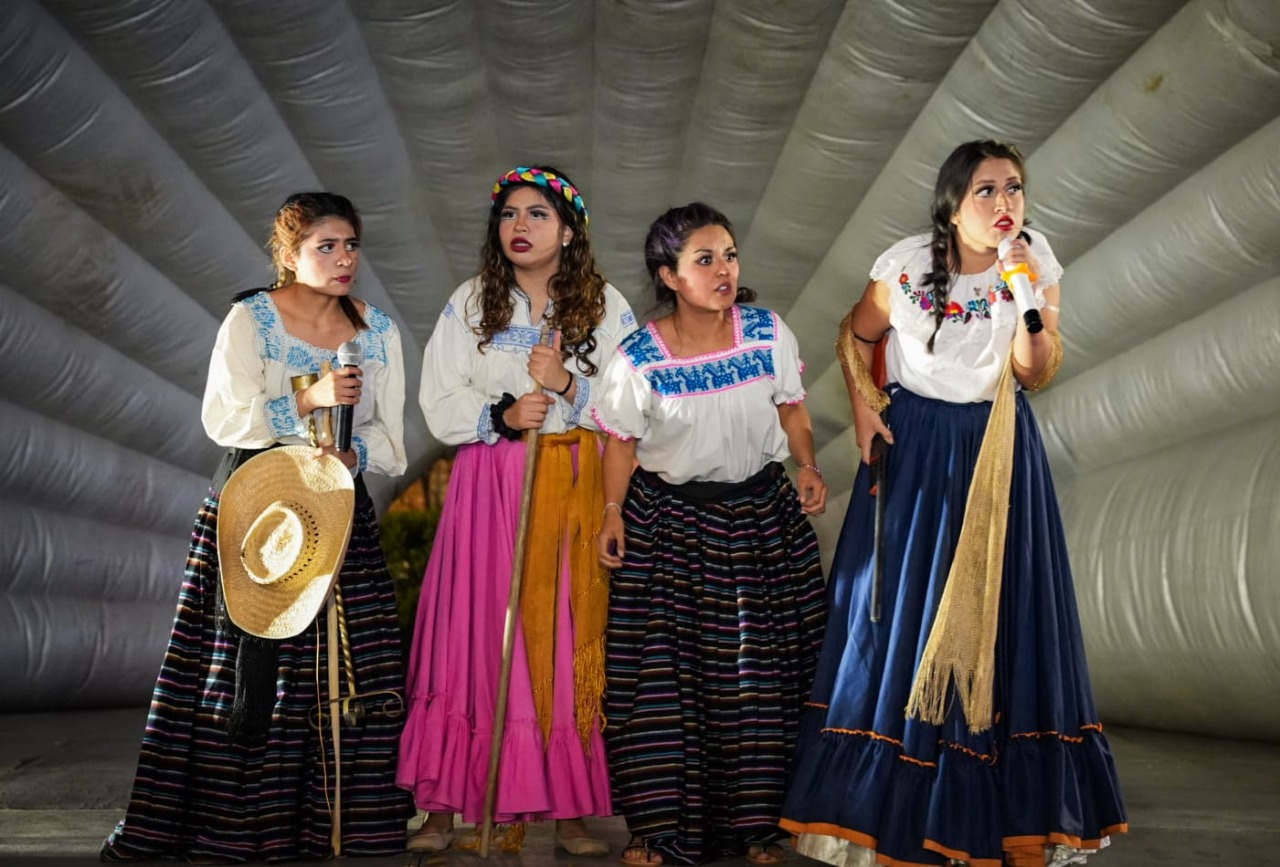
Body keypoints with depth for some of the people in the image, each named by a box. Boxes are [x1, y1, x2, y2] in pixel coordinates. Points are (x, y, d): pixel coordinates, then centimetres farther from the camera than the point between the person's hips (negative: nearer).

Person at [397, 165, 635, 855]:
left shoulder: (606, 305, 7)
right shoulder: (469, 303, 9)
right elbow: (441, 404, 2)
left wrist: (569, 384, -15)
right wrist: (501, 414, -15)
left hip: (577, 489, 0)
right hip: (489, 487, 0)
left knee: (570, 643, 0)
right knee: (475, 637, -2)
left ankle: (569, 811, 9)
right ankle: (442, 805, 8)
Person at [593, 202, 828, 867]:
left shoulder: (769, 333, -8)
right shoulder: (638, 358, -13)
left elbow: (790, 408, 4)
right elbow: (622, 441, -2)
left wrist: (807, 467, -11)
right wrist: (613, 512, -9)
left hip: (758, 515, 2)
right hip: (668, 524, -1)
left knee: (757, 670, 8)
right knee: (662, 669, 2)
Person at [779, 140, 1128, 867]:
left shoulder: (1036, 260, -7)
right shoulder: (908, 267, -12)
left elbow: (1038, 375, -7)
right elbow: (856, 335, 4)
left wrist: (1031, 301, -22)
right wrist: (863, 404, -9)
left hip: (1003, 452, 2)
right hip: (915, 447, -1)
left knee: (1004, 613, 4)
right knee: (900, 610, 1)